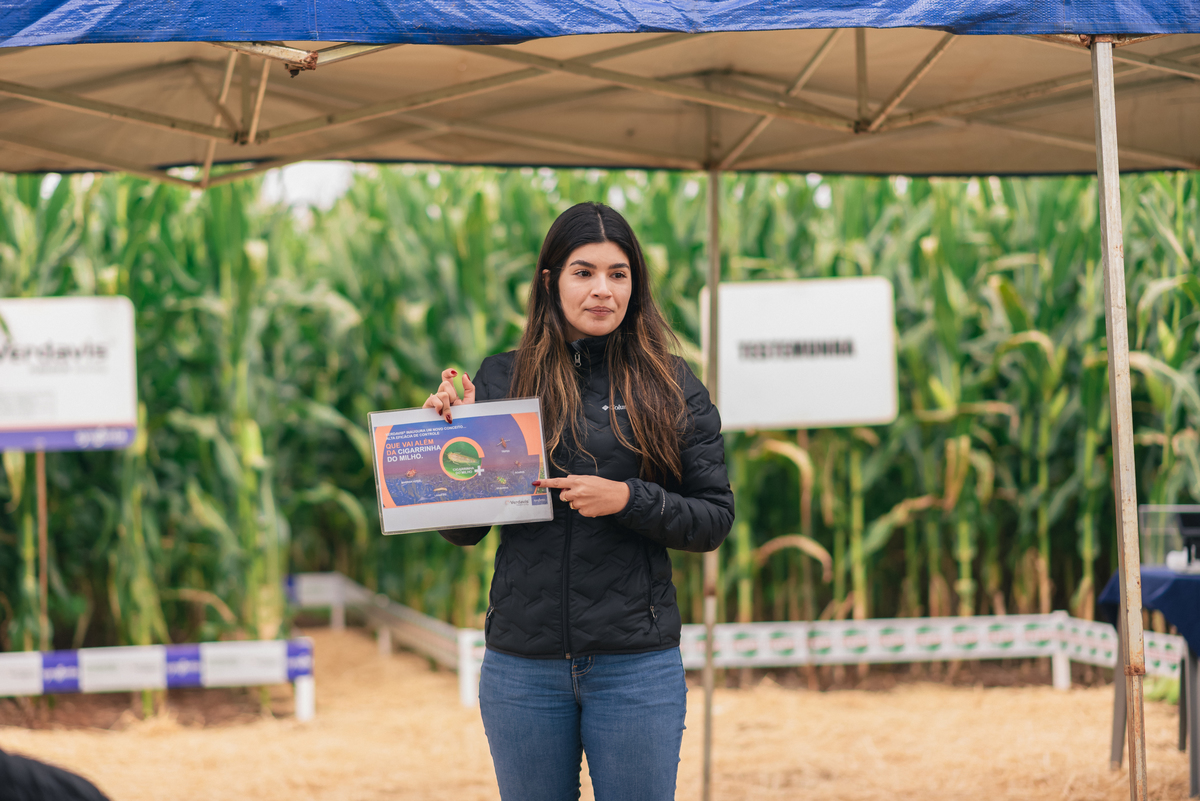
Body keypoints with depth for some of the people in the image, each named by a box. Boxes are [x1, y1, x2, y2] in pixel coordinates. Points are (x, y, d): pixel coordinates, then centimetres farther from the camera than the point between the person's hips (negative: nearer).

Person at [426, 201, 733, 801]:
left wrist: (628, 500, -15)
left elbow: (715, 520, 0)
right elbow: (463, 531, 7)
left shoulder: (671, 386, 2)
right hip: (521, 663, 1)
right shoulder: (501, 379, 4)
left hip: (637, 665, -1)